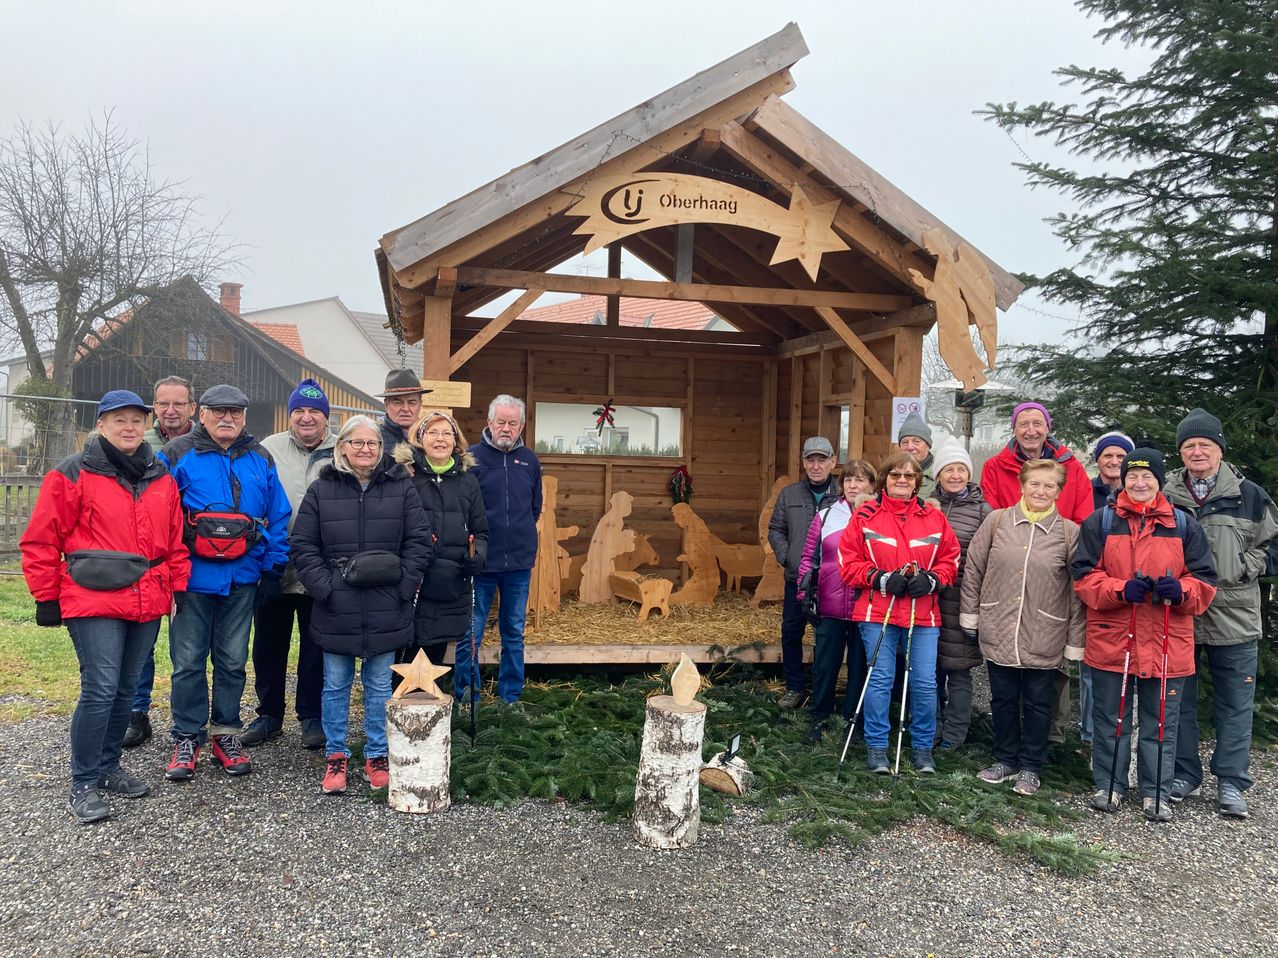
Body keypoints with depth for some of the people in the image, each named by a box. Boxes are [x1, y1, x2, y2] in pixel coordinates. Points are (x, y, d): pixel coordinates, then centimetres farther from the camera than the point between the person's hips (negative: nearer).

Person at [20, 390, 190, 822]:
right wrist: (47, 597, -2)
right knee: (100, 690, -9)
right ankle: (82, 785, 5)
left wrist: (179, 587, 10)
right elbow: (40, 541, -3)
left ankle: (107, 766, 29)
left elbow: (175, 540, 16)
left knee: (124, 689, 14)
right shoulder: (73, 475, -4)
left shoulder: (162, 478, 12)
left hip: (147, 602, 5)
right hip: (94, 601, -5)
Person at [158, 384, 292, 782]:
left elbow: (278, 517, 11)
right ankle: (187, 738, 17)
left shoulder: (260, 460, 9)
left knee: (233, 660, 11)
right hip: (191, 576, -3)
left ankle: (225, 734, 24)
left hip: (241, 579, 3)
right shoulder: (177, 455, -1)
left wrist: (273, 565, 4)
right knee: (188, 661, 4)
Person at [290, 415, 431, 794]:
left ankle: (376, 756, 25)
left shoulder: (401, 487, 2)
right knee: (336, 686, 11)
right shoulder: (321, 489, 2)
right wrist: (324, 588, -9)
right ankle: (336, 756, 26)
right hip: (335, 611, 0)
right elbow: (303, 546, 0)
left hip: (386, 612, 0)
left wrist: (403, 587, -7)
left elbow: (419, 542, 1)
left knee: (380, 686, 11)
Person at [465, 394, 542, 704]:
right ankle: (465, 698, 13)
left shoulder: (529, 460, 7)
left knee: (514, 634, 13)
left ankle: (510, 696, 24)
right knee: (471, 634, 2)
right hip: (481, 561, -4)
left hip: (519, 562, 4)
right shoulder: (473, 457, -5)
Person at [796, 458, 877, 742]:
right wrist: (805, 593, 3)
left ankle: (853, 718, 24)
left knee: (860, 664, 9)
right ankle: (820, 717, 23)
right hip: (829, 607, 1)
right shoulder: (825, 516, 7)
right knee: (825, 663, 8)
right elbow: (809, 557, 9)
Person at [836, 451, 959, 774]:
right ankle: (876, 747, 16)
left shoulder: (934, 517, 7)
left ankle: (922, 747, 21)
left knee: (925, 683, 3)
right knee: (880, 680, 2)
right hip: (878, 612, -2)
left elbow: (950, 559, 11)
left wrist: (932, 580, -8)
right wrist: (880, 578, -13)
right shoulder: (865, 515, 0)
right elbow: (848, 562, -1)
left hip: (923, 614, 2)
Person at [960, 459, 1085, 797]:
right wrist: (970, 615, 6)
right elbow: (973, 569, 5)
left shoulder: (1069, 532, -5)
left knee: (1037, 705, 11)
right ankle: (1005, 760, 31)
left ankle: (1031, 767, 27)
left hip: (1043, 639, -1)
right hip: (998, 633, 1)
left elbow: (1077, 591, -3)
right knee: (1003, 700, 14)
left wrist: (1075, 642, -3)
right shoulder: (996, 521, -1)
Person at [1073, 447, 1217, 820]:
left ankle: (1156, 792, 23)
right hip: (1111, 640, -1)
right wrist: (1121, 590, -20)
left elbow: (1205, 581, 5)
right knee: (1110, 718, 10)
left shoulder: (1185, 525, 6)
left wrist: (1181, 590, -17)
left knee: (1161, 721, 10)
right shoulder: (1100, 522, 1)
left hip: (1167, 644, 1)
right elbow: (1084, 576, -3)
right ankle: (1107, 785, 23)